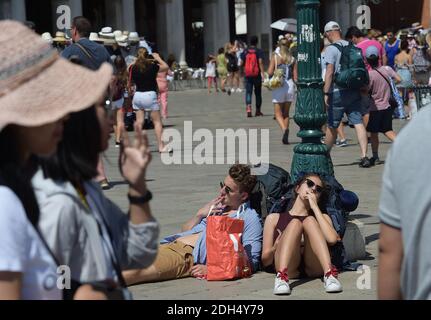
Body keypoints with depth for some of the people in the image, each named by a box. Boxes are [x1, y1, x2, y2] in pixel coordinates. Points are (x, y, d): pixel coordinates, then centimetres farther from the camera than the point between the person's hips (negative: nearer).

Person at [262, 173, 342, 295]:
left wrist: (315, 207, 7)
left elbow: (332, 239, 2)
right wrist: (276, 247, -8)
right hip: (288, 268, -1)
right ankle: (281, 277, -45)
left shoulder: (322, 217, 28)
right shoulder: (274, 218, 24)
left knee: (310, 221, -17)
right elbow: (265, 260, 15)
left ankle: (329, 274, -39)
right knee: (295, 223, -21)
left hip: (314, 267, 1)